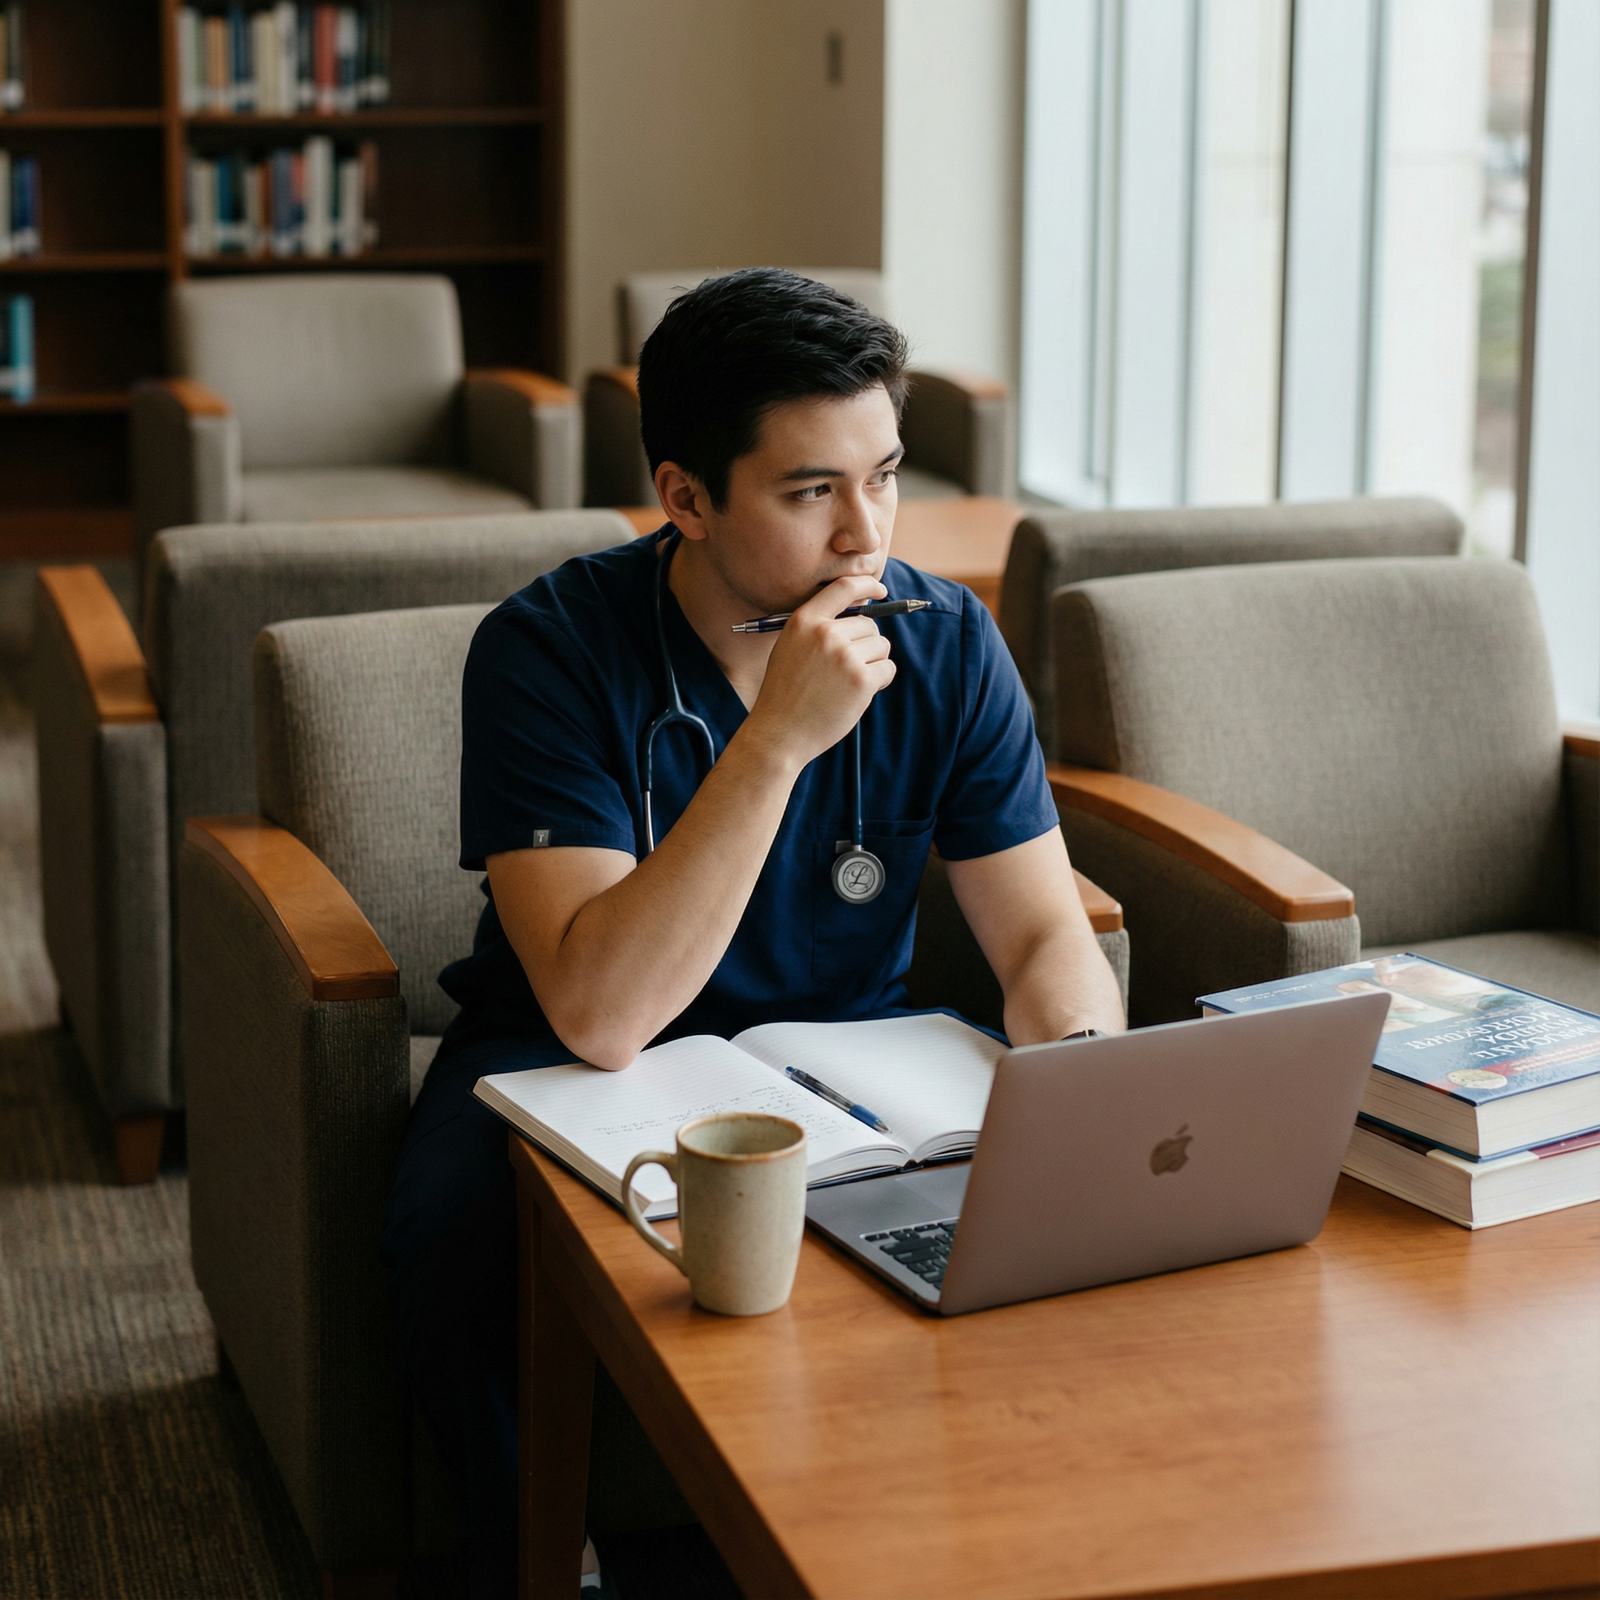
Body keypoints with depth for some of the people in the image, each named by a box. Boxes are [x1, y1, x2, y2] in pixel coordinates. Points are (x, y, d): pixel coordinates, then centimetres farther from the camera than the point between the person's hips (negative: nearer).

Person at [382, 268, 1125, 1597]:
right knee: (457, 1236, -32)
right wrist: (777, 739, -37)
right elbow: (602, 1014, -32)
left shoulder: (945, 642, -9)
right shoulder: (550, 649, -22)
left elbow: (1045, 936, -7)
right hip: (571, 1065, -2)